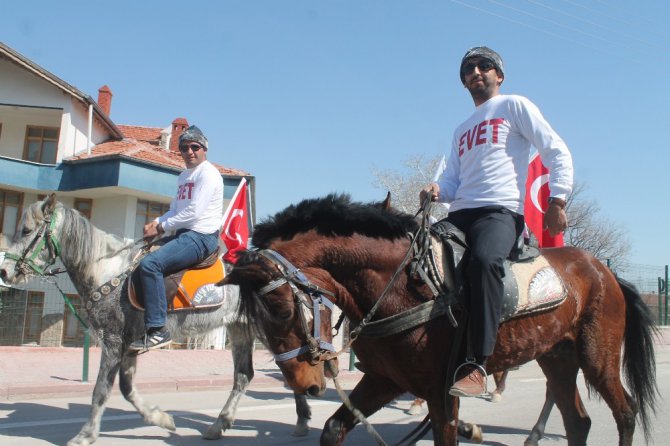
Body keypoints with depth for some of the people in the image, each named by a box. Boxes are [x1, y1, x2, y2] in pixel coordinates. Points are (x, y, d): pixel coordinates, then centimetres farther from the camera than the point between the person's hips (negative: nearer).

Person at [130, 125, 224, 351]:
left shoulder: (208, 173, -8)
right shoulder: (184, 176, 21)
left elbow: (193, 212, -17)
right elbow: (175, 210, 22)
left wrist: (162, 227, -11)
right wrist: (156, 222, 2)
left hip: (201, 237, -10)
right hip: (183, 234, 10)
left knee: (150, 263, -27)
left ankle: (157, 331, -24)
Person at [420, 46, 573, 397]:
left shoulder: (514, 106, 12)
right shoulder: (462, 130, 29)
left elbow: (558, 153, 4)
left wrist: (557, 201, -9)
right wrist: (437, 189, -1)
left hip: (502, 211, -7)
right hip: (460, 213, 7)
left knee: (484, 260, -38)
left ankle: (477, 365, -37)